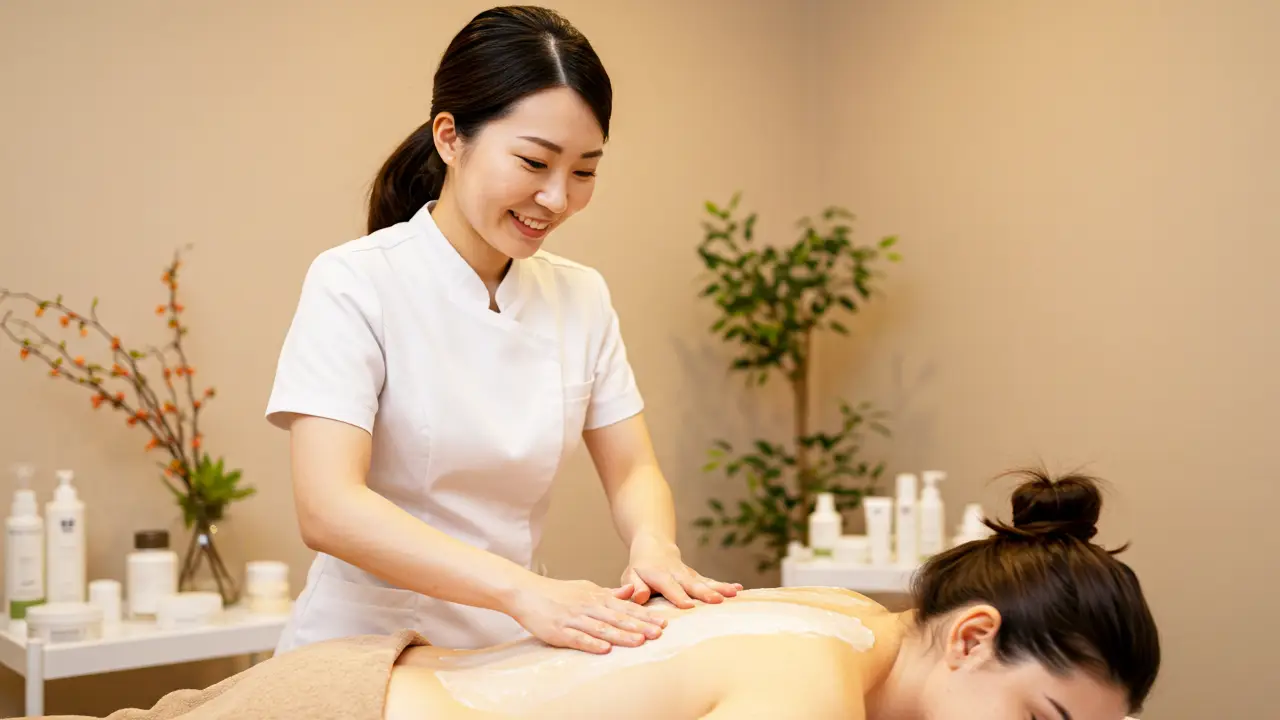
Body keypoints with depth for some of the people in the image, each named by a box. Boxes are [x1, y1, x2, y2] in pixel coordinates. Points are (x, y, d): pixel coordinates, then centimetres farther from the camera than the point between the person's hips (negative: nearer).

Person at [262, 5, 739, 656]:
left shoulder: (582, 297, 6)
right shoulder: (354, 282, -9)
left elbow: (632, 473, 8)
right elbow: (328, 509, -18)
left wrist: (653, 546, -16)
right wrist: (526, 591, -30)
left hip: (514, 656, 4)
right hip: (364, 645, -3)